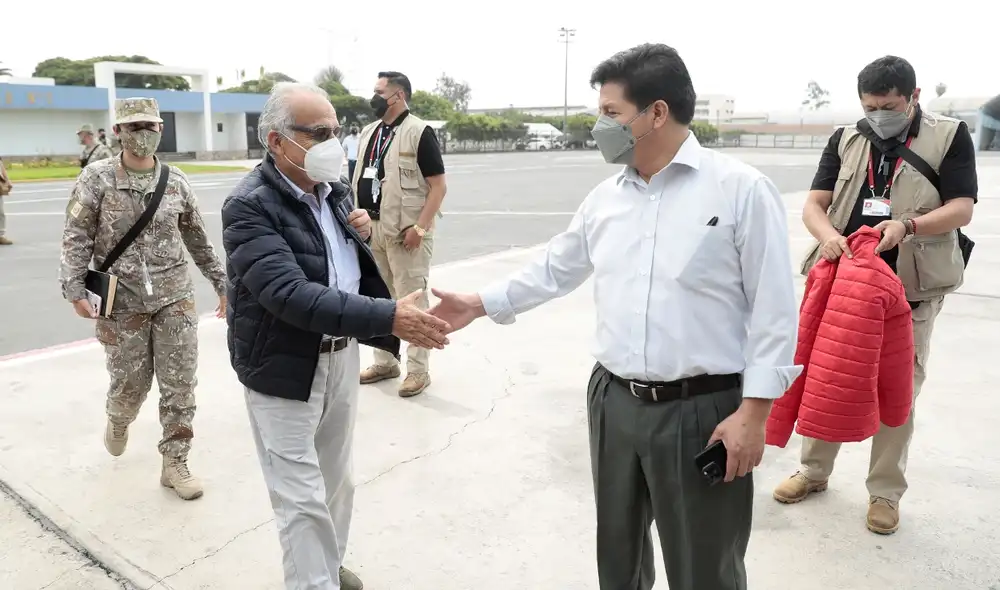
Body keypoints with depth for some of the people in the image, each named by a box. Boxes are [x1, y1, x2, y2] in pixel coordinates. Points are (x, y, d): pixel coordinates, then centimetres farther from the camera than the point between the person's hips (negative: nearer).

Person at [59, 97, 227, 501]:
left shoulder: (176, 181, 3)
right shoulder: (96, 179, -4)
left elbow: (198, 239, 11)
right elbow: (76, 239, -5)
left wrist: (222, 284, 13)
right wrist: (74, 289, -15)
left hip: (175, 298, 2)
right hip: (123, 302, -2)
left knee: (180, 385, 1)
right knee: (130, 383, 9)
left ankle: (175, 464, 14)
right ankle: (118, 421, 45)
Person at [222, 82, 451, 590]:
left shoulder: (334, 187, 3)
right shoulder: (249, 205, -20)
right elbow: (291, 295, -33)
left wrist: (362, 233, -5)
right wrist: (388, 317, -39)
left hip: (341, 355, 7)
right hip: (285, 369, -7)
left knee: (336, 480, 22)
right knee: (302, 499, 2)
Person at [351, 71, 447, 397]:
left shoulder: (419, 132, -9)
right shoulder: (369, 132, 13)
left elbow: (438, 186, -13)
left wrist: (420, 227, -20)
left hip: (404, 231, -7)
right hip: (371, 228, 8)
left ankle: (418, 371, 9)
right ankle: (384, 362, 28)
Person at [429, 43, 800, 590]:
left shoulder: (742, 189, -11)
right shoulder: (604, 197, 7)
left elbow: (773, 311, -11)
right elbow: (553, 270, 18)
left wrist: (752, 413, -14)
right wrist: (479, 304, 16)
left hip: (702, 411, -5)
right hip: (614, 403, 6)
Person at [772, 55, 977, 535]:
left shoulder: (949, 136, 1)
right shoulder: (845, 140, 8)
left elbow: (962, 209, -5)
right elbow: (813, 205, 1)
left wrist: (907, 226, -23)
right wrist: (828, 234, -21)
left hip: (910, 290, -2)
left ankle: (885, 491, 23)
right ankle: (814, 471, 29)